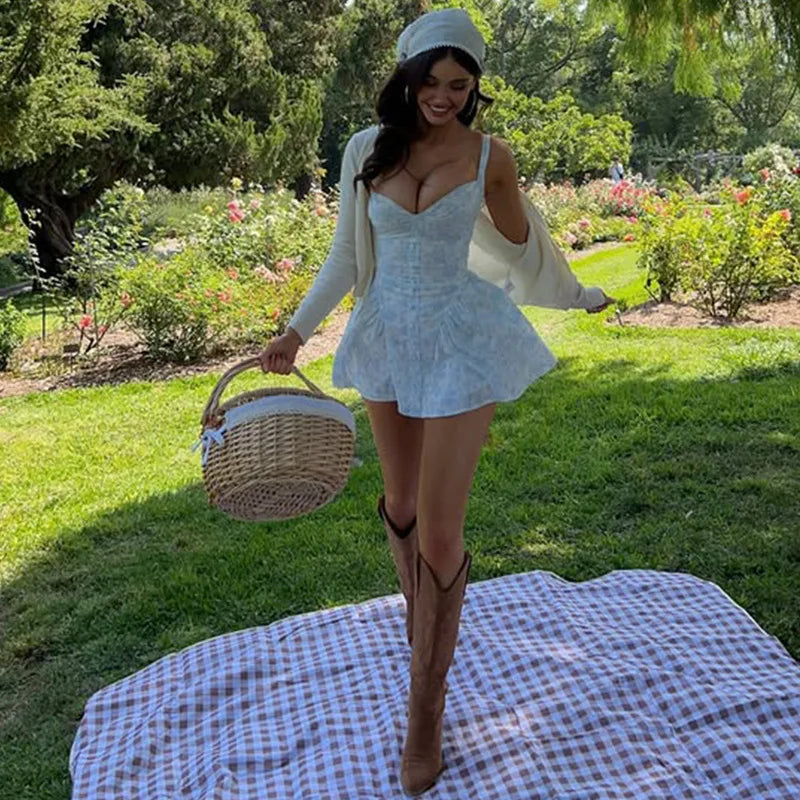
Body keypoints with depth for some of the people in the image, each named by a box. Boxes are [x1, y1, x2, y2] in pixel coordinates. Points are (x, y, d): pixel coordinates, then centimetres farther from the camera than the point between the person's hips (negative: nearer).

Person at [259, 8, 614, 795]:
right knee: (400, 505, 17)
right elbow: (346, 256, 6)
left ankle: (425, 707, 12)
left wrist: (575, 295, 22)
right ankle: (421, 618, 47)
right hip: (388, 338, 3)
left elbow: (520, 243, 11)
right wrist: (296, 330, 1)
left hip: (461, 345, -3)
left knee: (439, 531, -6)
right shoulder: (367, 149, 0)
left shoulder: (490, 156, -5)